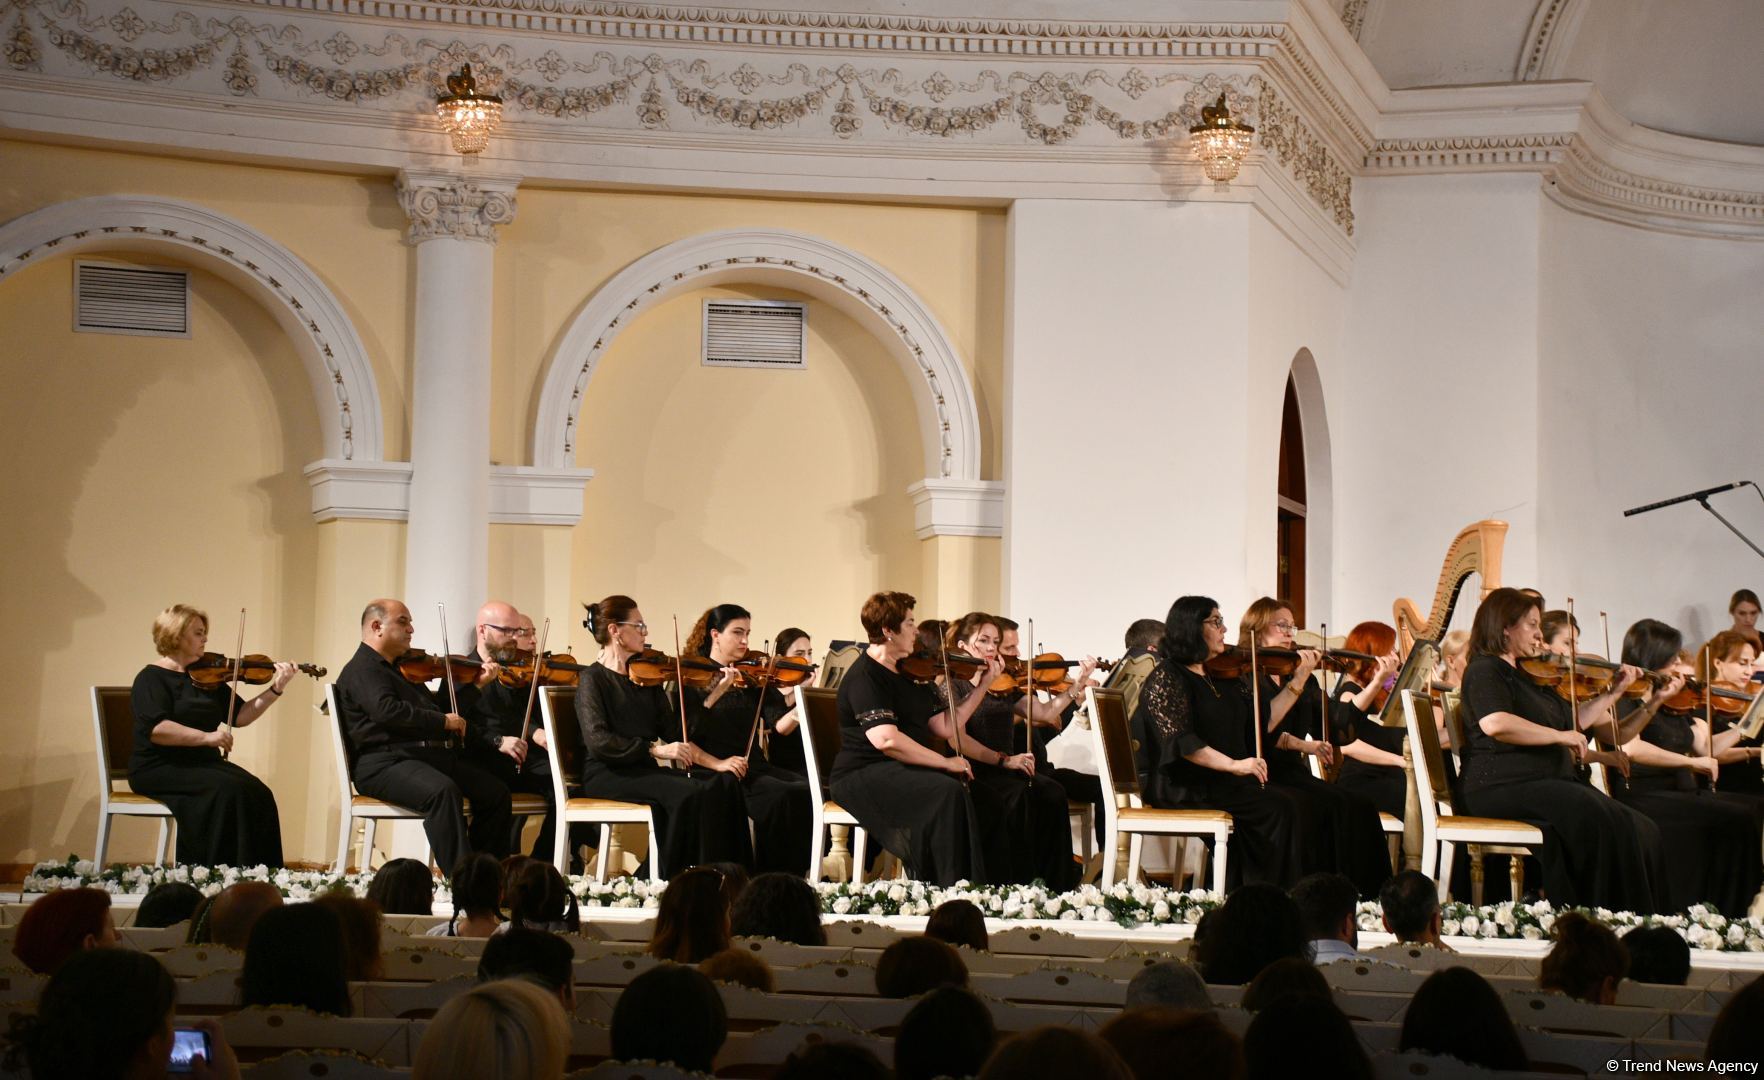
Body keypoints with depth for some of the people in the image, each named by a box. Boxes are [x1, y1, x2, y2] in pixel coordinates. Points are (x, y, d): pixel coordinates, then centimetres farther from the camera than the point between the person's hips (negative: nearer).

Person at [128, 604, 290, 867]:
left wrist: (276, 689, -1)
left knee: (258, 795, -21)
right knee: (227, 791, -31)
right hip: (161, 768, -6)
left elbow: (240, 715, 11)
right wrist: (206, 737, -28)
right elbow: (155, 729, -22)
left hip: (204, 764, 6)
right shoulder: (152, 678, -6)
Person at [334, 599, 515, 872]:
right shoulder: (362, 670, -4)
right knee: (444, 791, -36)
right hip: (384, 761, -9)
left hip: (430, 756, 9)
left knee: (495, 793, -5)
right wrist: (443, 721, -16)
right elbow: (386, 710, -22)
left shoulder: (403, 668, 26)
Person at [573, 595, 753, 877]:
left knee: (725, 782, -17)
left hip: (644, 770, 6)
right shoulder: (593, 679, -3)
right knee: (688, 792, -30)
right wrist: (654, 749, -26)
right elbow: (597, 740, -18)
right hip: (607, 775, -6)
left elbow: (673, 730, 8)